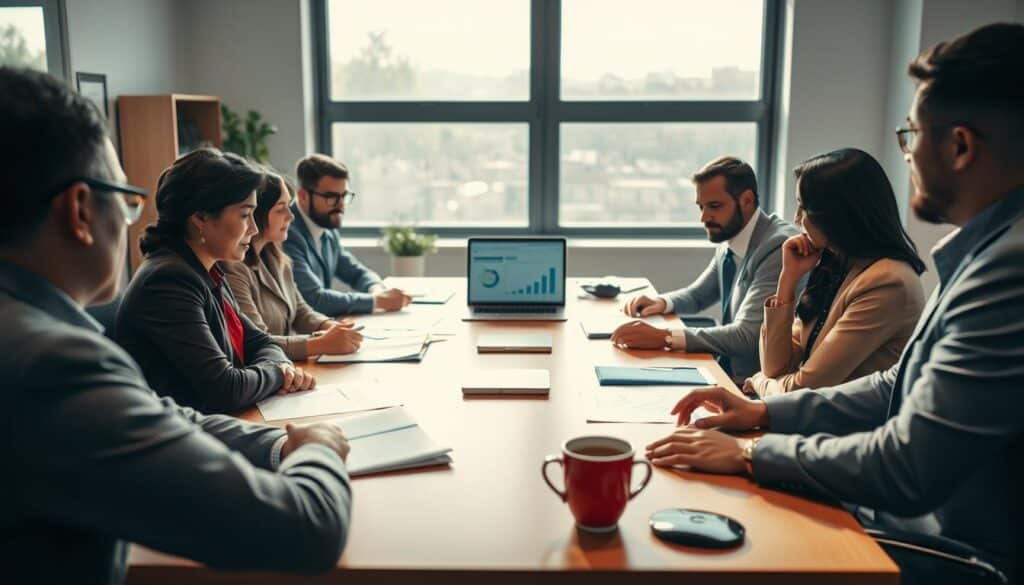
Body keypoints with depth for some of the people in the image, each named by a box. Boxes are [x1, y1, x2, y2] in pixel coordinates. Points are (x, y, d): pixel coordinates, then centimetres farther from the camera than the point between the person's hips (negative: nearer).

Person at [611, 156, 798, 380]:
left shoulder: (778, 246, -20)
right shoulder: (729, 241, 6)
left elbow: (747, 336, -26)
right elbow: (697, 296, 21)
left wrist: (664, 337, -31)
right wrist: (662, 302, -1)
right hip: (727, 369, 7)